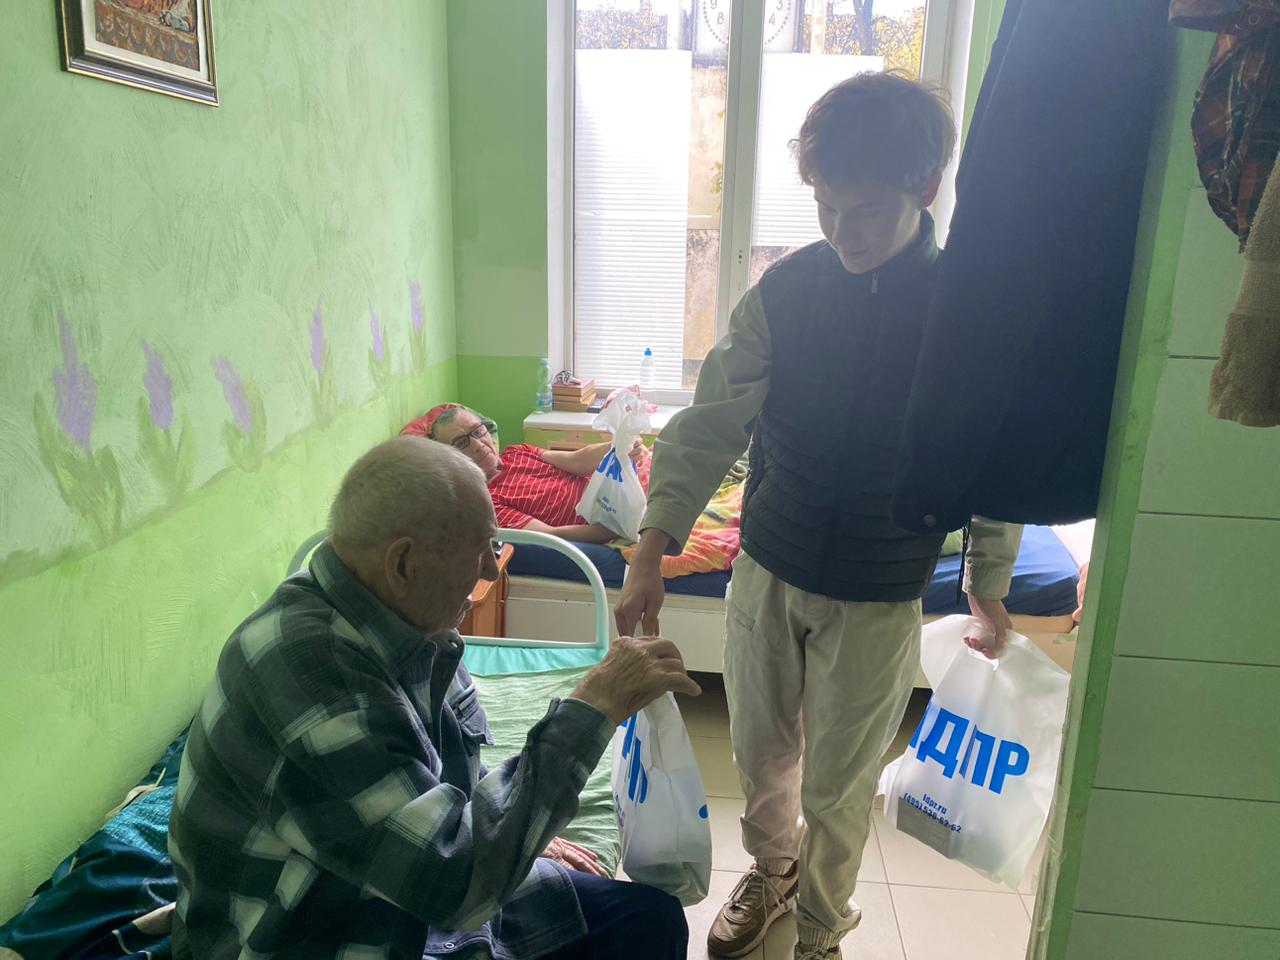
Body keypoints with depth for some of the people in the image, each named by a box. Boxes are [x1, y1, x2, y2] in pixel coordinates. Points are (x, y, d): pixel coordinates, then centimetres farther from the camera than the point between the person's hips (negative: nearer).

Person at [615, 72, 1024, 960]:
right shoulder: (788, 289, -8)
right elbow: (712, 421, -10)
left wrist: (990, 583, 4)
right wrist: (652, 553, -18)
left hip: (880, 597, -2)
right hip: (767, 570, 3)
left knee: (839, 786, 13)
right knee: (761, 751, 21)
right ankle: (774, 867, 52)